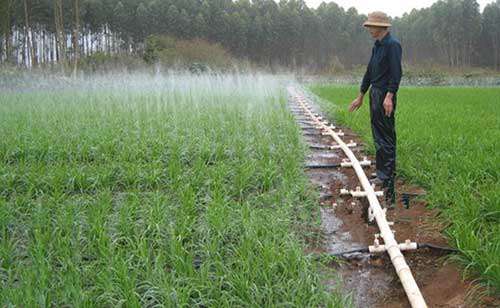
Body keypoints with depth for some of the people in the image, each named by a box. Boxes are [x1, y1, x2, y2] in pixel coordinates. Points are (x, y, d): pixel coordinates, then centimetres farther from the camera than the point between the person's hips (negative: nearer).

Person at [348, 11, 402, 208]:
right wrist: (361, 96, 25)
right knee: (378, 137, 12)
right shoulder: (376, 46, 17)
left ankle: (387, 177, -2)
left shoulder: (392, 45, -12)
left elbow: (396, 73, -20)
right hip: (374, 94, 10)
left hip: (385, 96, -10)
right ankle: (382, 174, 20)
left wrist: (389, 96, -27)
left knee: (386, 139, -6)